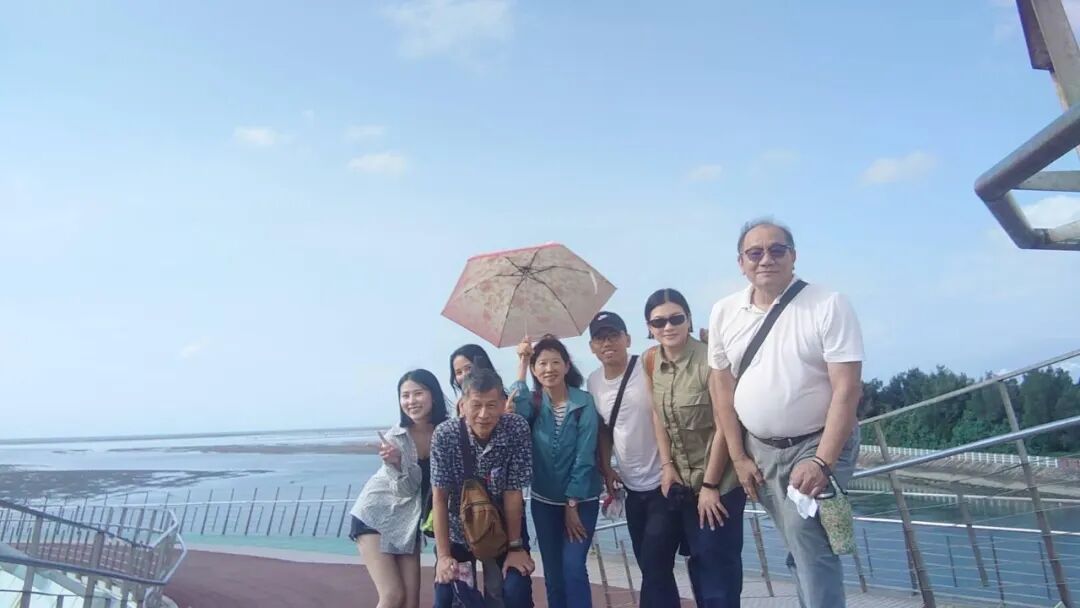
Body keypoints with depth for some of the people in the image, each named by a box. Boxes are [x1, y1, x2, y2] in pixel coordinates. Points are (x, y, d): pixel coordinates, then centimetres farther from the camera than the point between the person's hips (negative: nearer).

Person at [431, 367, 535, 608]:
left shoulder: (517, 429, -22)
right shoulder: (444, 435, -21)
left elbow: (513, 492, -17)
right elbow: (440, 497, -17)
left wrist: (515, 546, -13)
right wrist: (443, 554, -19)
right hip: (457, 529, 1)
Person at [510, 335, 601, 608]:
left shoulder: (584, 402, -11)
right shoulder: (533, 403, -2)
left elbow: (584, 456, -12)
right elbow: (515, 408, -27)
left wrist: (572, 504, -13)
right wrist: (521, 364, -23)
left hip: (581, 499, -3)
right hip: (544, 500, 3)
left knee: (573, 567, -10)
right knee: (552, 572, 10)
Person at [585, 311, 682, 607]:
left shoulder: (649, 367, -13)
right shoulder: (594, 382, 5)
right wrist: (606, 469, 9)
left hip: (664, 484, -6)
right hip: (633, 488, 6)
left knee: (656, 569, -7)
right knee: (651, 570, 15)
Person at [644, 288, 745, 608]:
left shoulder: (709, 360, -19)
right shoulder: (651, 361, -1)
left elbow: (723, 426, -17)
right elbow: (658, 416, 5)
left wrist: (710, 485, -15)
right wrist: (666, 466, -3)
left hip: (719, 479, -6)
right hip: (681, 479, 6)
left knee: (717, 562, -1)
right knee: (698, 559, 16)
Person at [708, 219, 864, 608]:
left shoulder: (828, 305, -11)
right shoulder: (724, 313, 2)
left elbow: (847, 389, -15)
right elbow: (724, 388, 7)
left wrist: (822, 462, -20)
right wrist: (738, 458, 4)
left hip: (817, 445, -4)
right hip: (759, 449, 4)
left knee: (811, 551, -12)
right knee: (803, 550, 13)